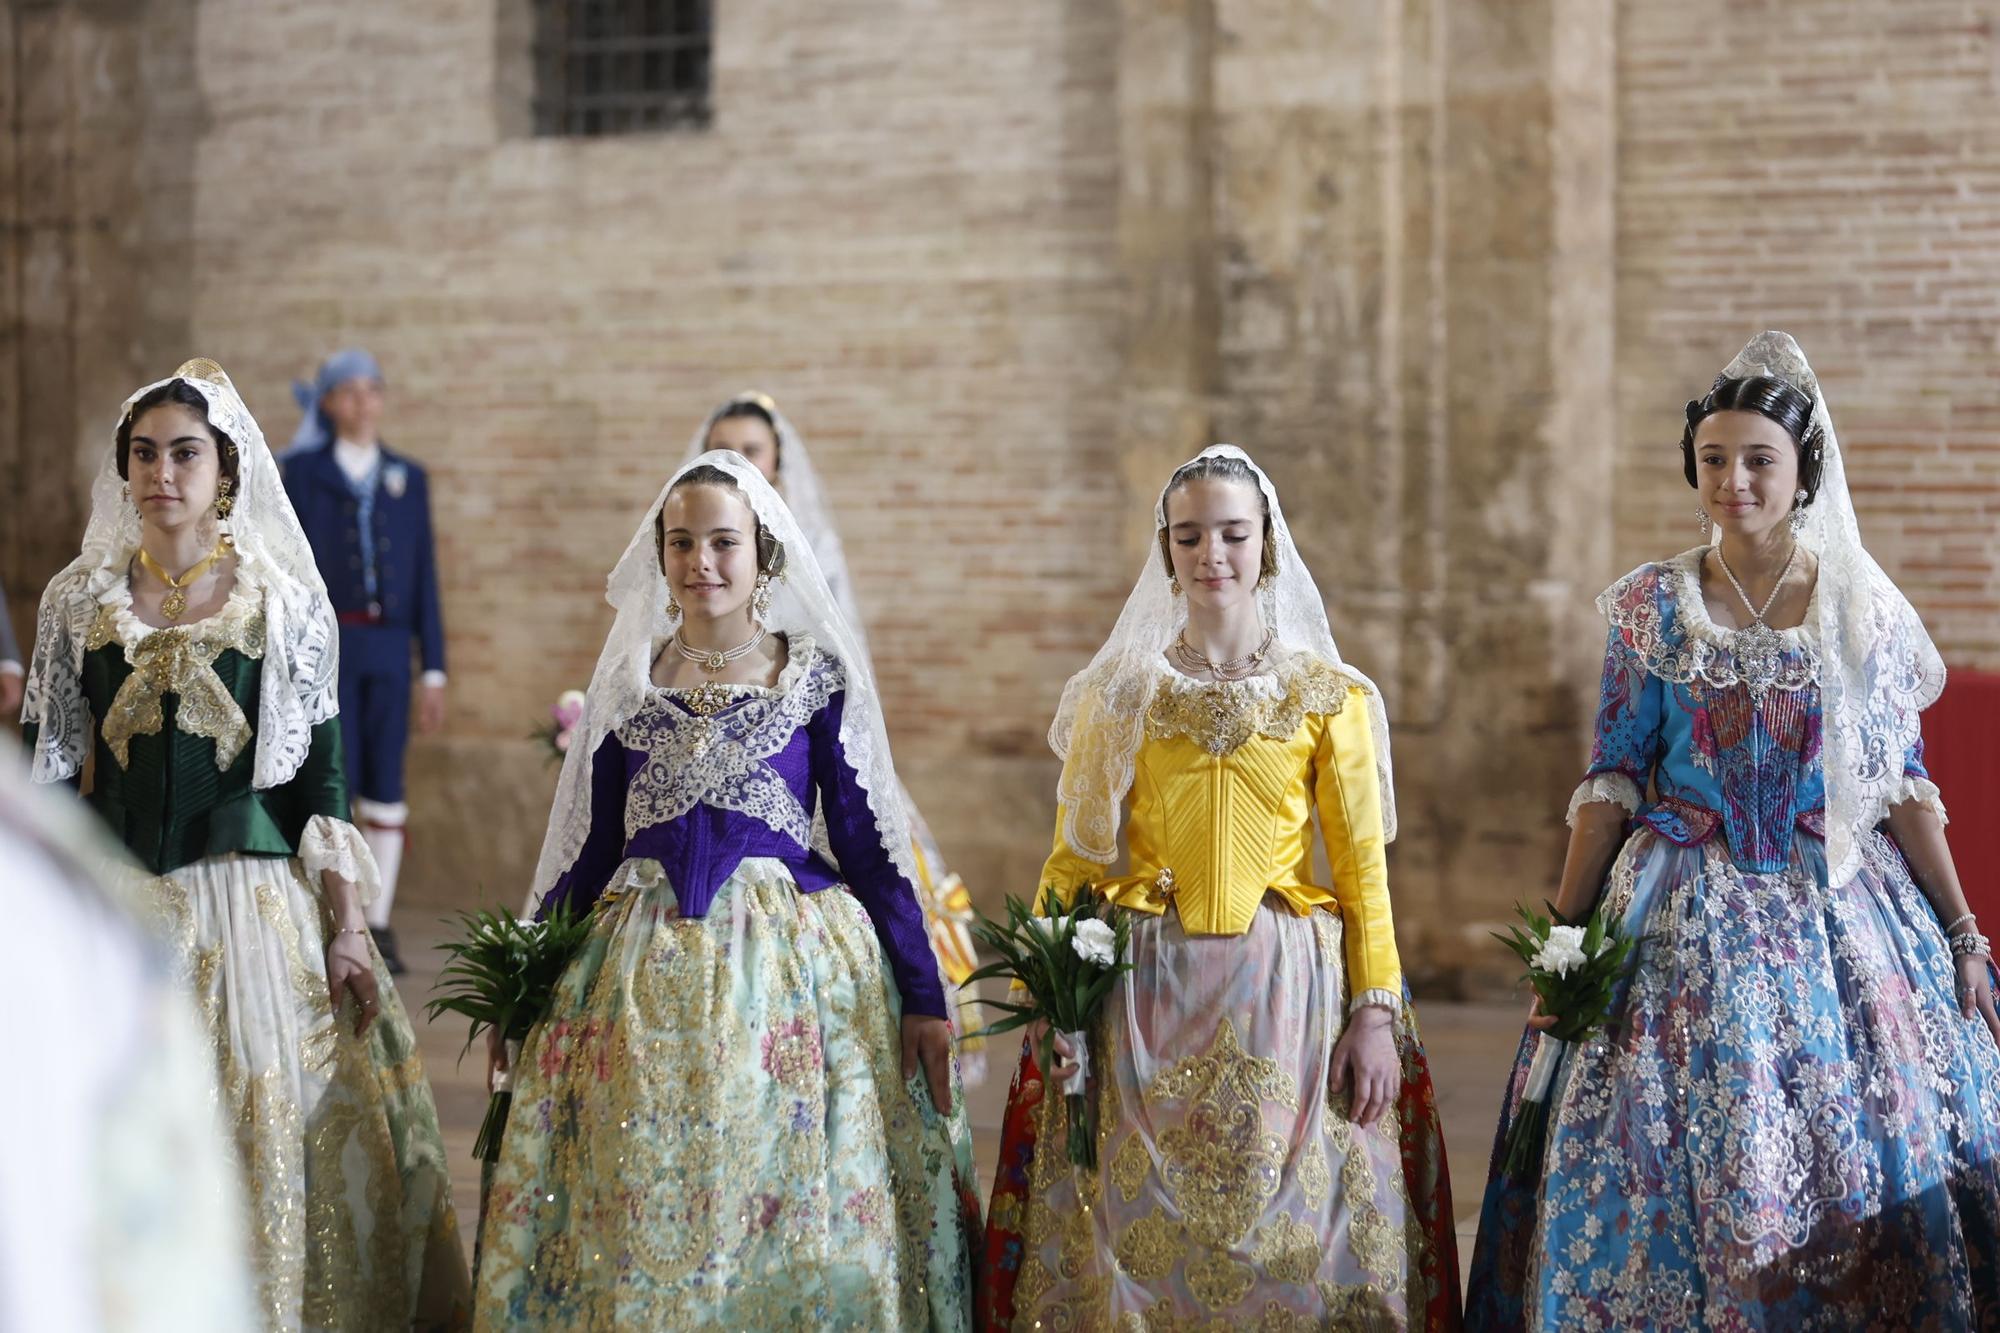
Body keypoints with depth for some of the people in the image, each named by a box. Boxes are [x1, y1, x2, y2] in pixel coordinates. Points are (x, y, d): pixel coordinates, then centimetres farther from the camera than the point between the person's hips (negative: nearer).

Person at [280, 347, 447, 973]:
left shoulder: (408, 478, 12)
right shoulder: (302, 471, 4)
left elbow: (424, 575, 11)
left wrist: (434, 668, 7)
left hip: (389, 650, 3)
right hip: (327, 647, -3)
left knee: (385, 788, 2)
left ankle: (379, 924, 8)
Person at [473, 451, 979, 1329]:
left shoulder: (819, 678, 3)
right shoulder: (627, 684, 10)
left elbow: (868, 845, 2)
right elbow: (587, 851, 14)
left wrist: (922, 995, -4)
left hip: (789, 966, -2)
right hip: (641, 977, 2)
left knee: (799, 1222, -3)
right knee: (638, 1219, 3)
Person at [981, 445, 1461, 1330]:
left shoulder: (1331, 696, 5)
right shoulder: (1116, 697, 8)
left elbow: (1364, 870, 2)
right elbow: (1072, 864, 7)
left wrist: (1374, 1015, -6)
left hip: (1289, 990, -1)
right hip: (1147, 993, 1)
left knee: (1293, 1233, -1)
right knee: (1138, 1242, 1)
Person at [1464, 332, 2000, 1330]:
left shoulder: (1866, 608, 2)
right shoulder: (1651, 605, 1)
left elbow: (1905, 785, 4)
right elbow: (1612, 781, 2)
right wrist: (1563, 937, -2)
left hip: (1840, 909, 1)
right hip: (1690, 917, 0)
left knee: (1866, 1166, 0)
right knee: (1675, 1165, -1)